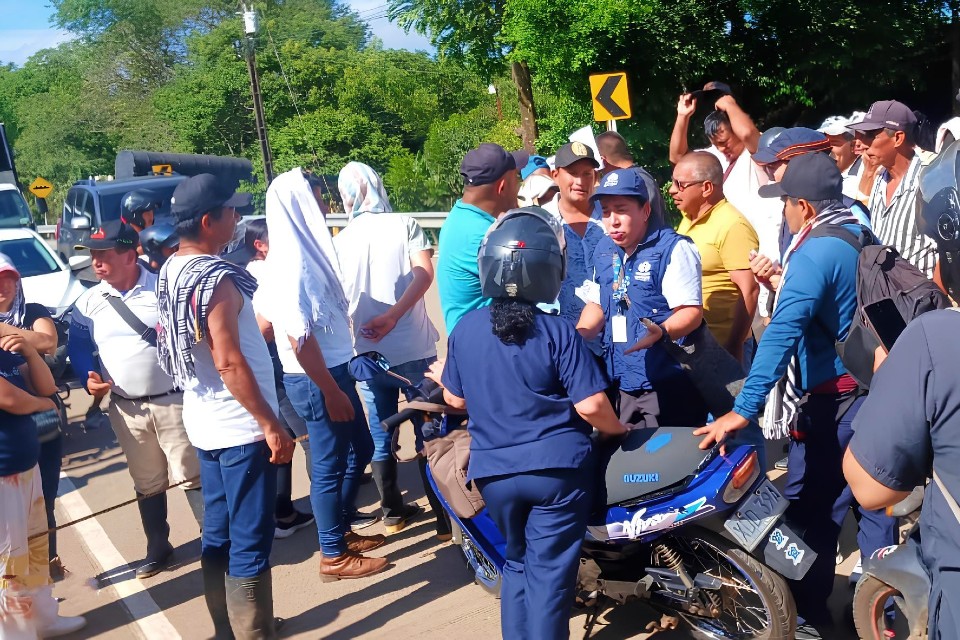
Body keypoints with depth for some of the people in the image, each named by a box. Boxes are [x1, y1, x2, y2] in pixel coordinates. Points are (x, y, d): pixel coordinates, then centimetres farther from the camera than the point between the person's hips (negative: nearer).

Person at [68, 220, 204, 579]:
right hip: (126, 409, 4)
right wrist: (90, 379, -4)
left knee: (192, 475, 0)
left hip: (173, 401, -4)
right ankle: (158, 548, 31)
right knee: (146, 484, 15)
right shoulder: (88, 303, 5)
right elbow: (80, 349, 12)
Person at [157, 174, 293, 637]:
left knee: (218, 533, 17)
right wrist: (271, 425, -20)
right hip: (240, 428, -9)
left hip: (206, 423, 9)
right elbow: (229, 363, -25)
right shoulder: (215, 278, -20)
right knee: (251, 543, 1)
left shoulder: (171, 272, 8)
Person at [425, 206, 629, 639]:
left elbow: (457, 399, 7)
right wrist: (619, 430, 4)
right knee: (549, 570, 5)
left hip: (494, 471, 4)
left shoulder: (464, 329, -3)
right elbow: (590, 406, -17)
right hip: (557, 466, -4)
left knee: (518, 561, 24)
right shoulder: (558, 332, -14)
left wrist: (443, 377, 29)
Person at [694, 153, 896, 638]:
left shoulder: (814, 253, -19)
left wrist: (744, 409, -32)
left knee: (811, 508, 3)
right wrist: (783, 283, 26)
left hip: (832, 399, -9)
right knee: (874, 500, 16)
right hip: (876, 387, 9)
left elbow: (782, 333, -29)